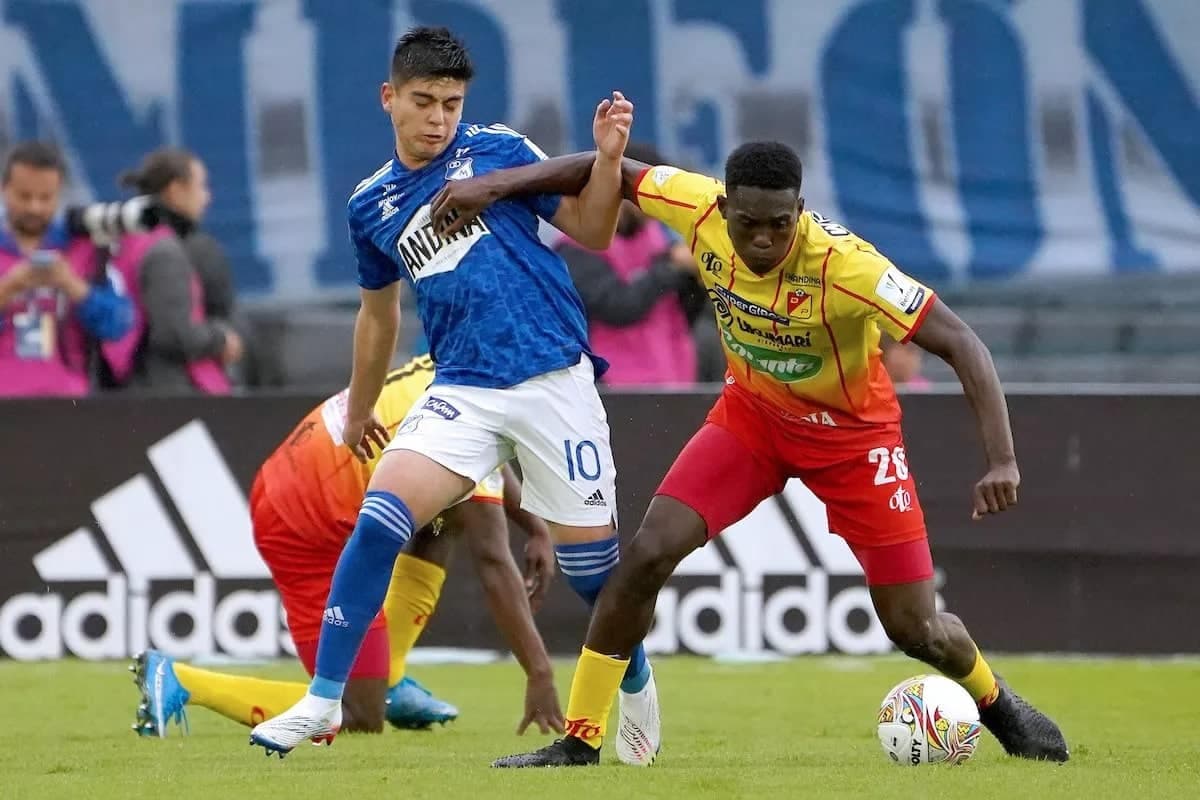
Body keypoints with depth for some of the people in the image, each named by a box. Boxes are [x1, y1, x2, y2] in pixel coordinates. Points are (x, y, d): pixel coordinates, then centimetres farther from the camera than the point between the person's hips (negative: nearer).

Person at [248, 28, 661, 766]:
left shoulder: (499, 151, 2)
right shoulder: (372, 206, 11)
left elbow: (592, 233, 3)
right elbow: (380, 313, 25)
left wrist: (608, 156, -13)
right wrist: (359, 411, 33)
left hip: (553, 379, -2)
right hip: (464, 389, 2)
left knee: (590, 561, 1)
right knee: (381, 516, -17)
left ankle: (636, 682, 32)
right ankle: (323, 703, -11)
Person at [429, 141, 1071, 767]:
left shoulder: (842, 264, -36)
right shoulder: (699, 211, -24)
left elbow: (962, 344, -36)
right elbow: (606, 171, -7)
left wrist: (1002, 461, -45)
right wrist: (494, 186, -15)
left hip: (851, 431, -3)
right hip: (751, 411, 3)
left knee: (915, 629, -1)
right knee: (647, 554, -16)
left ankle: (1000, 707, 33)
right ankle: (578, 740, -5)